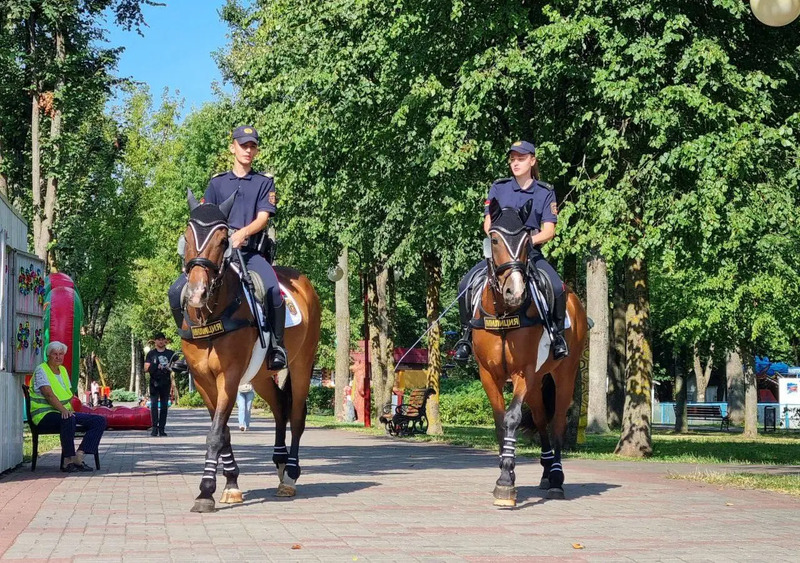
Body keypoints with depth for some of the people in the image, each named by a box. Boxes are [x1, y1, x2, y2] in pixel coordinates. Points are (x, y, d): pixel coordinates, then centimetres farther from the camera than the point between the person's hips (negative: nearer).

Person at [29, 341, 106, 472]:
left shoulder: (63, 370, 18)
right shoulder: (41, 370, -6)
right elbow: (49, 394, -19)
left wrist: (71, 409, -3)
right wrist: (63, 410, -32)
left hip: (66, 412, 8)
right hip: (45, 415, -8)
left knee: (99, 421, -8)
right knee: (68, 420, -42)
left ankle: (78, 456, -20)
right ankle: (68, 460, -34)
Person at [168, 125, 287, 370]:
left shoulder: (264, 182, 10)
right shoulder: (217, 182, 17)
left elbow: (262, 218, -2)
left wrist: (242, 233, -23)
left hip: (251, 253, -3)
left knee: (273, 290, -33)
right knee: (177, 291, -16)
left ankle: (277, 345, -17)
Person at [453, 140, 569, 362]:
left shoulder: (545, 192, 5)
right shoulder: (499, 188, 9)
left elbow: (549, 231, -2)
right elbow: (488, 224, 5)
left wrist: (528, 240, -21)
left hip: (531, 253, -1)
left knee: (558, 288, -28)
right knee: (465, 284, -21)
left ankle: (558, 335, -6)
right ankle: (466, 334, -5)